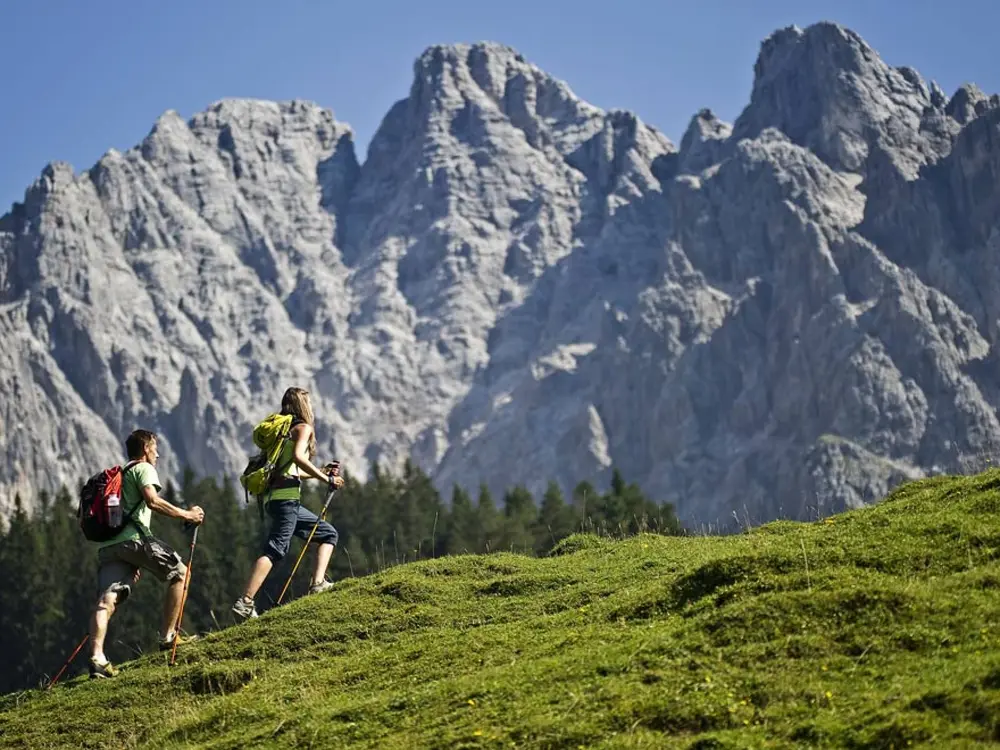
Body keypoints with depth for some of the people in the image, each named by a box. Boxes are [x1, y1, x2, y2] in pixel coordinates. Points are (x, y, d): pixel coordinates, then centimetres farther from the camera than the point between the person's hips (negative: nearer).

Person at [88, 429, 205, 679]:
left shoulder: (119, 475, 34)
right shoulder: (144, 469, 8)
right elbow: (152, 501, -12)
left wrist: (132, 563, 36)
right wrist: (186, 515, -4)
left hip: (107, 543, 7)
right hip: (133, 537, -7)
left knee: (107, 600, -9)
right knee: (179, 573, 11)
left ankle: (97, 657, -29)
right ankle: (167, 636, 8)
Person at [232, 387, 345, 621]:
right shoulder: (303, 428, 1)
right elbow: (298, 456, -19)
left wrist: (322, 471, 29)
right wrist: (326, 479, -13)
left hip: (274, 497, 9)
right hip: (286, 497, -9)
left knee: (328, 533, 16)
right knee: (274, 550, -16)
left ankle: (318, 583, 1)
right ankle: (245, 603, -26)